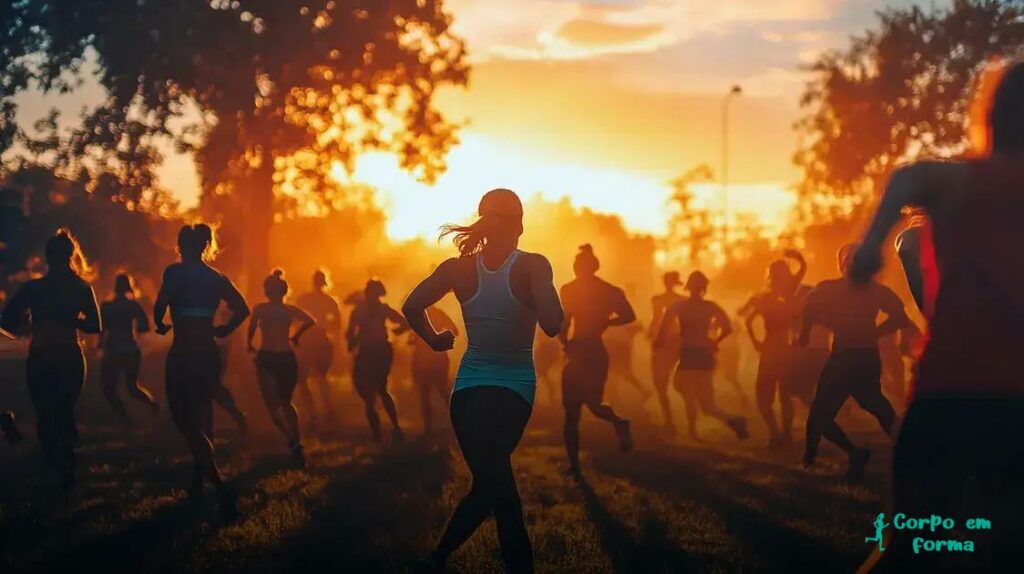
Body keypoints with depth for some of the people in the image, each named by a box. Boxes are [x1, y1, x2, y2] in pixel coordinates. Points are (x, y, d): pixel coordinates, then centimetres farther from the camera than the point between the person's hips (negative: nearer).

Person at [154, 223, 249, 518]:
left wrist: (161, 325, 0)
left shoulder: (176, 272, -10)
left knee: (185, 422, -4)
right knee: (201, 419, 19)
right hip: (209, 353, 6)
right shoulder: (217, 278, 7)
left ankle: (221, 487, -19)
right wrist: (223, 331, 14)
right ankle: (199, 482, 28)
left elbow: (160, 307, -19)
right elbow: (242, 309, 9)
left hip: (183, 354, -6)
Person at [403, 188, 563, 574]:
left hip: (469, 388, 3)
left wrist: (435, 340, 12)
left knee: (493, 484, 4)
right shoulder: (532, 266, -12)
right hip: (516, 389, -3)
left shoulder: (461, 268, -2)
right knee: (493, 485, 5)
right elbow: (552, 326, -21)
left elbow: (412, 307, -4)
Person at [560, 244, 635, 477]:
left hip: (578, 352, -4)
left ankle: (574, 465, -1)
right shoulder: (610, 291, 5)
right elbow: (629, 316, 2)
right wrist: (604, 323, 13)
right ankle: (619, 422, -14)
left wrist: (566, 341, 8)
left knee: (572, 412, 3)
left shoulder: (569, 290, -6)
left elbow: (564, 323, -10)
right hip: (598, 353, 4)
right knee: (594, 403, 16)